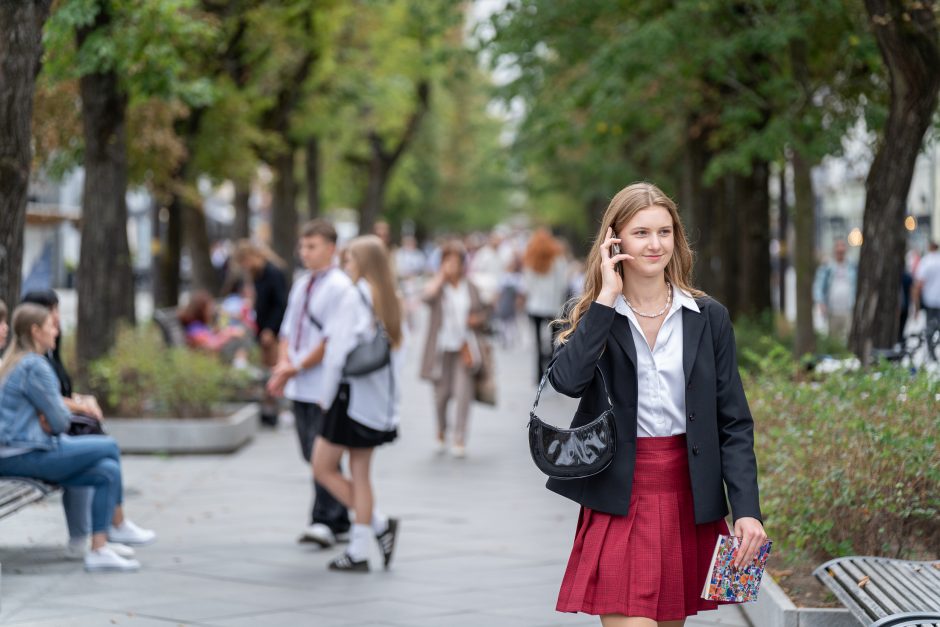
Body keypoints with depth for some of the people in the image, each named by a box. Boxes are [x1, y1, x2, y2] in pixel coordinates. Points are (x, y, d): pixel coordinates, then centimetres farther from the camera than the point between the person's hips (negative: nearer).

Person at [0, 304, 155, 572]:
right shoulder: (34, 366, -17)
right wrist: (53, 422, 9)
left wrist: (49, 421, 0)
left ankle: (99, 550, 2)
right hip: (26, 456, -10)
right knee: (109, 447, -8)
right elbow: (59, 420, -13)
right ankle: (118, 525, 3)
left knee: (108, 471, 1)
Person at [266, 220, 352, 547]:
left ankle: (325, 522, -2)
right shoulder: (301, 285, 15)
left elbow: (334, 340, -16)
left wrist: (297, 367, -12)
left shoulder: (338, 286, -10)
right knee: (312, 456, 10)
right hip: (299, 387, 8)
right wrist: (283, 364, 1)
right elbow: (288, 330, 19)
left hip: (324, 388, -8)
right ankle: (338, 522, 18)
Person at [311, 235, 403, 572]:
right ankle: (359, 551, 8)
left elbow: (340, 350, -16)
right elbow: (397, 348, 13)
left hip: (353, 397, -8)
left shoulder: (355, 296, -13)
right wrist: (391, 396, 16)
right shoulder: (390, 301, 10)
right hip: (380, 401, 8)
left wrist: (327, 395, -6)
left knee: (323, 468, 2)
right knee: (359, 475, 11)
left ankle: (379, 524, -2)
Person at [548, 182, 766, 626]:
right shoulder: (595, 318, 2)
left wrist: (746, 509, -7)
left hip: (690, 504, 2)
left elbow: (734, 422, 3)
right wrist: (607, 298, -14)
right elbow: (566, 380, -20)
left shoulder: (708, 318, 5)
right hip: (621, 503, -2)